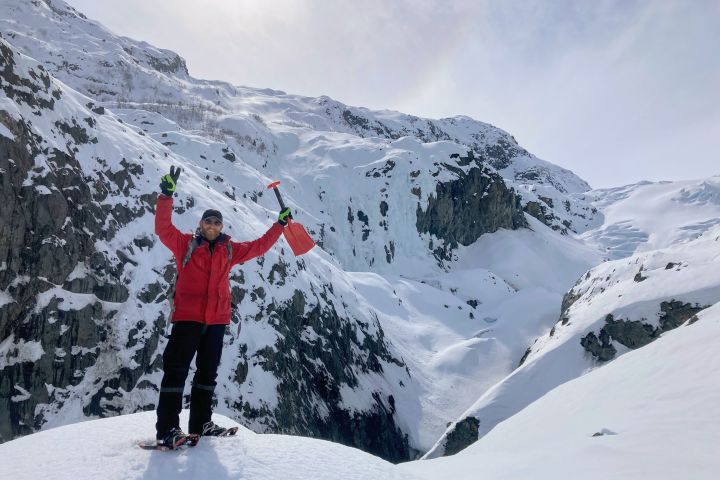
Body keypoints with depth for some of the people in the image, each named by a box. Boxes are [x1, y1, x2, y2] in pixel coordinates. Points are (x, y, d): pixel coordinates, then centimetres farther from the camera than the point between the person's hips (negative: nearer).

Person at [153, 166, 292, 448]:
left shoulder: (229, 250, 14)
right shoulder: (185, 244, 5)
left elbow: (259, 247, 19)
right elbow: (163, 228, -7)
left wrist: (280, 224, 18)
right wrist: (167, 195, -17)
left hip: (216, 320, 4)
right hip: (187, 317, -4)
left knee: (207, 372, 11)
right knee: (176, 370, -4)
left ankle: (200, 423, 22)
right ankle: (167, 429, 1)